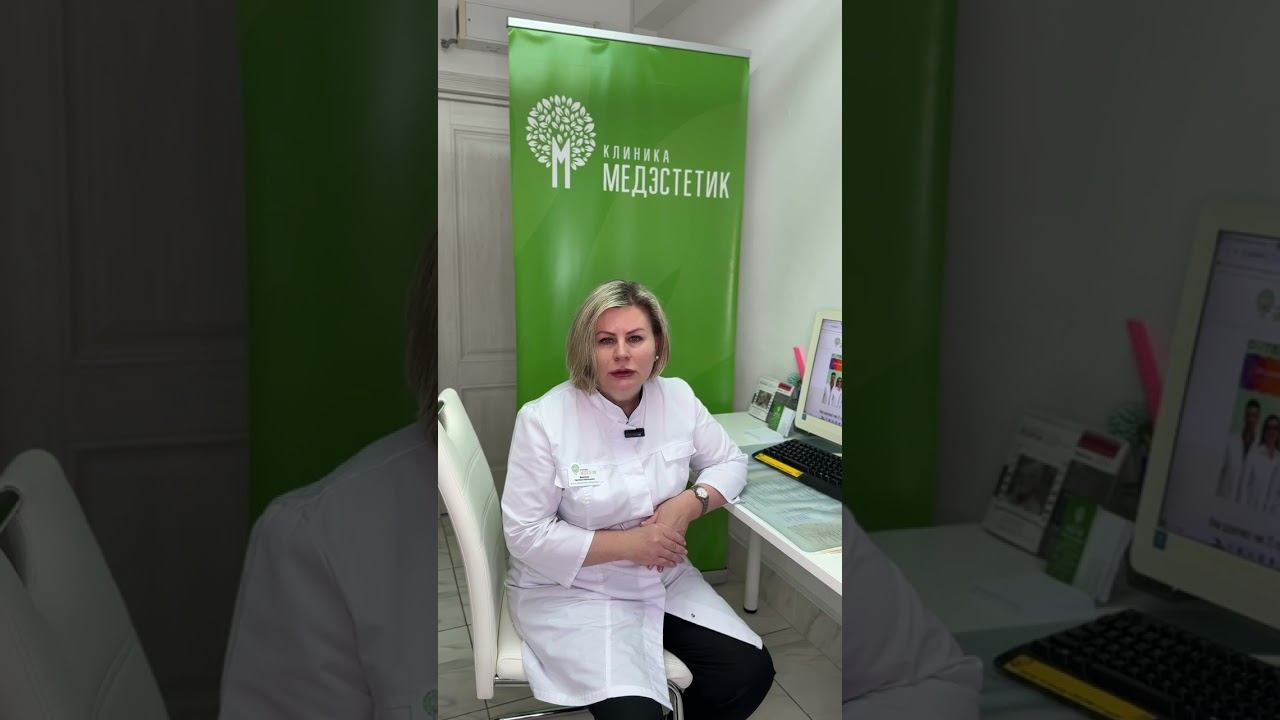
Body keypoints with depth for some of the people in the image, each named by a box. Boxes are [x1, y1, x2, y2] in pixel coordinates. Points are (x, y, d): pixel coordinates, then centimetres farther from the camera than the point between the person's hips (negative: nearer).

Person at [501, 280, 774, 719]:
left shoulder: (678, 398, -4)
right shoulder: (544, 419, -18)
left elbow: (730, 462, 8)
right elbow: (526, 535, -16)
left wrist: (689, 505, -14)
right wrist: (628, 544, -22)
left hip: (663, 578, 5)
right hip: (571, 589, -5)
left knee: (750, 672, -10)